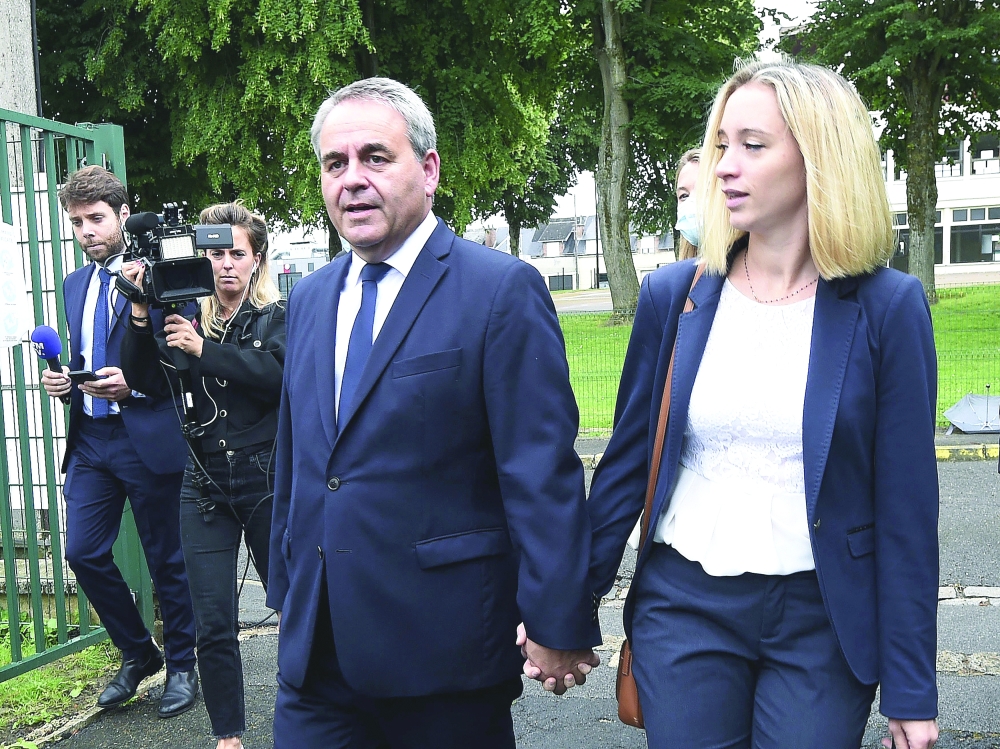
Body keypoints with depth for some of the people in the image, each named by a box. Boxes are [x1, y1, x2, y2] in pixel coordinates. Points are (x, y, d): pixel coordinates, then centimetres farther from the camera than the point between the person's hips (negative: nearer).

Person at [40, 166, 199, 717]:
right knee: (84, 553, 4)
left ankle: (181, 666, 25)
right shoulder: (75, 285, 14)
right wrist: (62, 379, 1)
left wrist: (134, 384, -23)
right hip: (90, 439, 7)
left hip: (148, 439, -6)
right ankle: (136, 653, 26)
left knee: (166, 560, 6)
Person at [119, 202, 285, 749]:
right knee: (213, 626, 4)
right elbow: (148, 380, -3)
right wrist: (142, 315, -15)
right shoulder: (189, 316, 6)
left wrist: (204, 349, -25)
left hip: (267, 483, -2)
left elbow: (279, 375, -20)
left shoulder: (278, 317, -2)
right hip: (205, 485, 2)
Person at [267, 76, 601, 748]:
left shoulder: (503, 290, -10)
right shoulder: (310, 298, 10)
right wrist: (287, 593, 18)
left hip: (444, 648, -5)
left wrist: (559, 625, -12)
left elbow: (544, 474, -13)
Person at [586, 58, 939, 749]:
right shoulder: (674, 295, -2)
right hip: (684, 607, 2)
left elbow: (906, 507, -6)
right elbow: (628, 461, 4)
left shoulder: (887, 307, -7)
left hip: (823, 620, -1)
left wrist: (912, 691, -4)